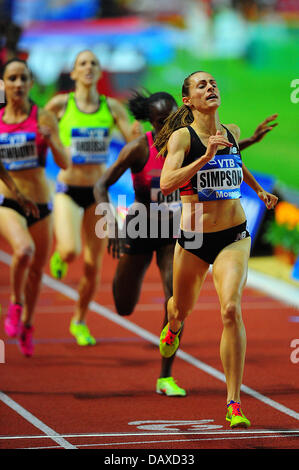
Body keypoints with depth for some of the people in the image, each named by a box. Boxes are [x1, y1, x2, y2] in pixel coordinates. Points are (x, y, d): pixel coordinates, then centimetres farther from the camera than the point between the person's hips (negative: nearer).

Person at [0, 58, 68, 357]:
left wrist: (50, 141, -25)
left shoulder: (43, 119, -3)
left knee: (36, 269, 12)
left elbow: (64, 163, -8)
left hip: (40, 203, 1)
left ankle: (26, 325, 37)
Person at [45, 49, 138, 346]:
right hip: (68, 190, -3)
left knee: (93, 266, 5)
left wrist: (137, 134, -20)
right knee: (70, 251, -26)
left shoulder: (112, 107, 1)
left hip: (98, 192, 3)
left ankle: (79, 322, 26)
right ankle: (59, 256, 12)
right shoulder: (60, 104, -4)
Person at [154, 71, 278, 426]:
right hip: (193, 238, -1)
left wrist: (259, 190, 30)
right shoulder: (182, 136, -11)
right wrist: (206, 156, -31)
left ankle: (233, 403, -17)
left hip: (233, 236, 1)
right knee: (182, 308, 20)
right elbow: (166, 184, -26)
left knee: (231, 310, -19)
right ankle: (173, 328, 62)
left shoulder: (232, 132, 4)